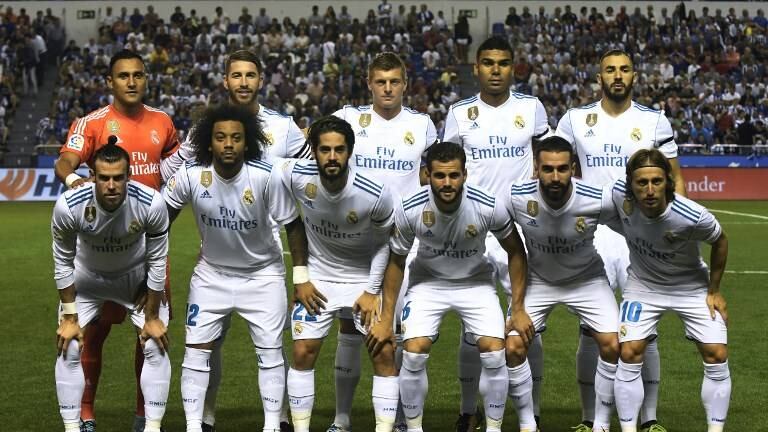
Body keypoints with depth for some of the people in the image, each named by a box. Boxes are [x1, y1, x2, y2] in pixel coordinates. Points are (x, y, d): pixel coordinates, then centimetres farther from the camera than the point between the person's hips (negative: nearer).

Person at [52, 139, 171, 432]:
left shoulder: (151, 204, -33)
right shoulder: (69, 206, -33)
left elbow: (157, 263, -19)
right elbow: (63, 263, -17)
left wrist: (152, 317, -11)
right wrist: (69, 317, -12)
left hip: (137, 277, 0)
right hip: (86, 278, 0)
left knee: (156, 346, -8)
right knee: (68, 348, -8)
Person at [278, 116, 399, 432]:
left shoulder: (376, 194, -26)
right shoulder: (296, 177, -21)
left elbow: (384, 242, -7)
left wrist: (372, 291, -8)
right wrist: (300, 278, -3)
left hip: (364, 277, -1)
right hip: (318, 276, 1)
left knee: (384, 353, -8)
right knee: (302, 353, -3)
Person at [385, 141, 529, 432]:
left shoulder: (489, 207, -26)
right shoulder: (409, 210, -24)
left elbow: (515, 252, -8)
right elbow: (396, 260, -7)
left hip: (475, 282, 0)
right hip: (428, 281, 0)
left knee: (494, 351, -16)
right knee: (414, 351, -17)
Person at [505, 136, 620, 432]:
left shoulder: (598, 201, -29)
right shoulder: (517, 198, -26)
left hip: (586, 278, 0)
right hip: (537, 279, 1)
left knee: (612, 345, -15)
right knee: (513, 348, -12)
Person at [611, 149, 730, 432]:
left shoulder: (693, 217, -33)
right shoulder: (619, 194, -28)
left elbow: (720, 242, -11)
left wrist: (714, 290, -4)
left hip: (692, 287, -1)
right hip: (643, 285, 1)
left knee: (717, 355, -6)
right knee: (629, 353, -10)